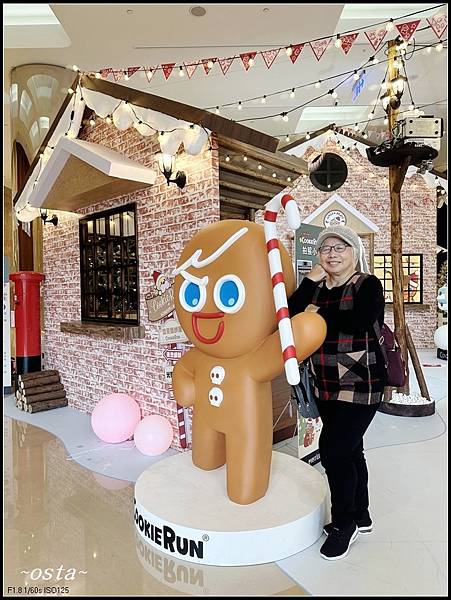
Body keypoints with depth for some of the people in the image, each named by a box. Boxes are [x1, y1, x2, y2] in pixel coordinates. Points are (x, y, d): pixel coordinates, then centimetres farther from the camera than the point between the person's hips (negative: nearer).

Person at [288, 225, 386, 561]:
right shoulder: (316, 287, 8)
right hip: (327, 386, 6)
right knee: (349, 450, 17)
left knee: (334, 449, -7)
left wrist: (319, 314, -16)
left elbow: (359, 321, -26)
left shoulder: (368, 285, -7)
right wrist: (311, 281, -10)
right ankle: (360, 518, 36)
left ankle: (344, 523, 16)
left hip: (360, 386, -6)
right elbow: (291, 313, -7)